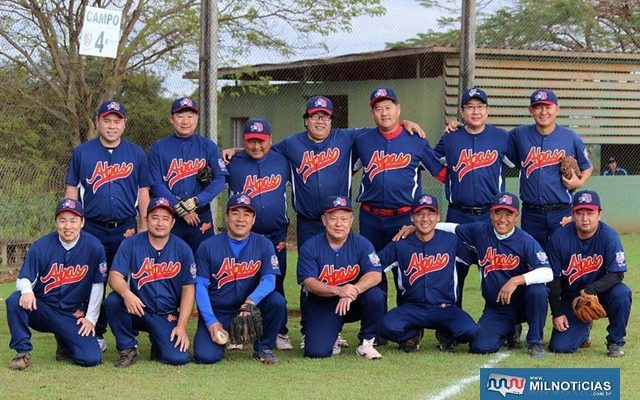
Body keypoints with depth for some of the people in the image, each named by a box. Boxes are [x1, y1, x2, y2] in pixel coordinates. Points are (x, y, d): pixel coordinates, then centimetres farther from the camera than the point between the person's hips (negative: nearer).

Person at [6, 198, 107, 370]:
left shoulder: (94, 247, -8)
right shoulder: (41, 246, -8)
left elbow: (98, 284, 1)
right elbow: (23, 278, -5)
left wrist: (91, 318, 0)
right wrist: (27, 290, -29)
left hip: (73, 315, 0)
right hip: (41, 309, 0)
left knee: (92, 358, -17)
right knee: (15, 301, -32)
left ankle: (64, 343, 19)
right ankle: (23, 352, -13)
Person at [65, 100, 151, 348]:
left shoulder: (136, 153, 9)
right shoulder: (82, 153, 7)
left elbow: (143, 191, 10)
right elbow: (72, 190, 8)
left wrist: (144, 226, 3)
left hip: (126, 230, 0)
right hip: (92, 229, 0)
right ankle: (96, 334, 10)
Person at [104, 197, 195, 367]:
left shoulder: (182, 249, -2)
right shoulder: (131, 244, -3)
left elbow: (188, 289, -1)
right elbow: (114, 276, -12)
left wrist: (181, 326, -10)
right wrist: (126, 293, -35)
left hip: (168, 316, 0)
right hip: (138, 310, 0)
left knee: (178, 358, -21)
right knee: (113, 301, -31)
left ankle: (159, 342, 17)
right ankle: (128, 349, -7)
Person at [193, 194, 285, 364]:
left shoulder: (264, 245, -2)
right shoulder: (208, 246, -5)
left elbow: (269, 280, -10)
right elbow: (200, 286, -5)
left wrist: (251, 301, -31)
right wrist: (211, 321, -14)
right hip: (217, 312, -1)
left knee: (277, 301, -27)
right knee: (205, 356, -22)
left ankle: (264, 347, -2)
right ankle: (220, 337, 16)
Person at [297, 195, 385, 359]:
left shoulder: (362, 244, -5)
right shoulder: (310, 247, -8)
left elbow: (375, 275, -18)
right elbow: (309, 282, -17)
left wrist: (352, 292, -36)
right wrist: (338, 291, -35)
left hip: (353, 304, 1)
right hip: (321, 305, -1)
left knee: (376, 295, -30)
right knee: (317, 351, -22)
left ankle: (366, 344, -8)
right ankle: (332, 335, 17)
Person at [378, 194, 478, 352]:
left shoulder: (452, 241, 3)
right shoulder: (400, 245, 4)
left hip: (445, 308, 0)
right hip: (412, 308, 0)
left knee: (469, 331, -29)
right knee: (389, 327, -30)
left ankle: (445, 334, 10)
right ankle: (412, 335, 9)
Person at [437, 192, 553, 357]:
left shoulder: (526, 241, -13)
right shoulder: (480, 232, -2)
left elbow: (548, 273, -25)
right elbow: (452, 228, 12)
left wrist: (517, 280, -37)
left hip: (522, 304, -3)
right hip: (495, 309, 3)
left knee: (538, 291, -35)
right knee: (479, 347, -18)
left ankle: (535, 342, -10)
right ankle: (508, 332, 20)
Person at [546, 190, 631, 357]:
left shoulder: (609, 236, -16)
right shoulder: (559, 238, -14)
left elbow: (617, 274, -19)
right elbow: (553, 279, -6)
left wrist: (591, 290, -34)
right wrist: (557, 313, -8)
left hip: (601, 293, -1)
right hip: (571, 298, 1)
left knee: (622, 293, -34)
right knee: (559, 347, -13)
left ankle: (616, 342, -9)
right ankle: (583, 329, 24)